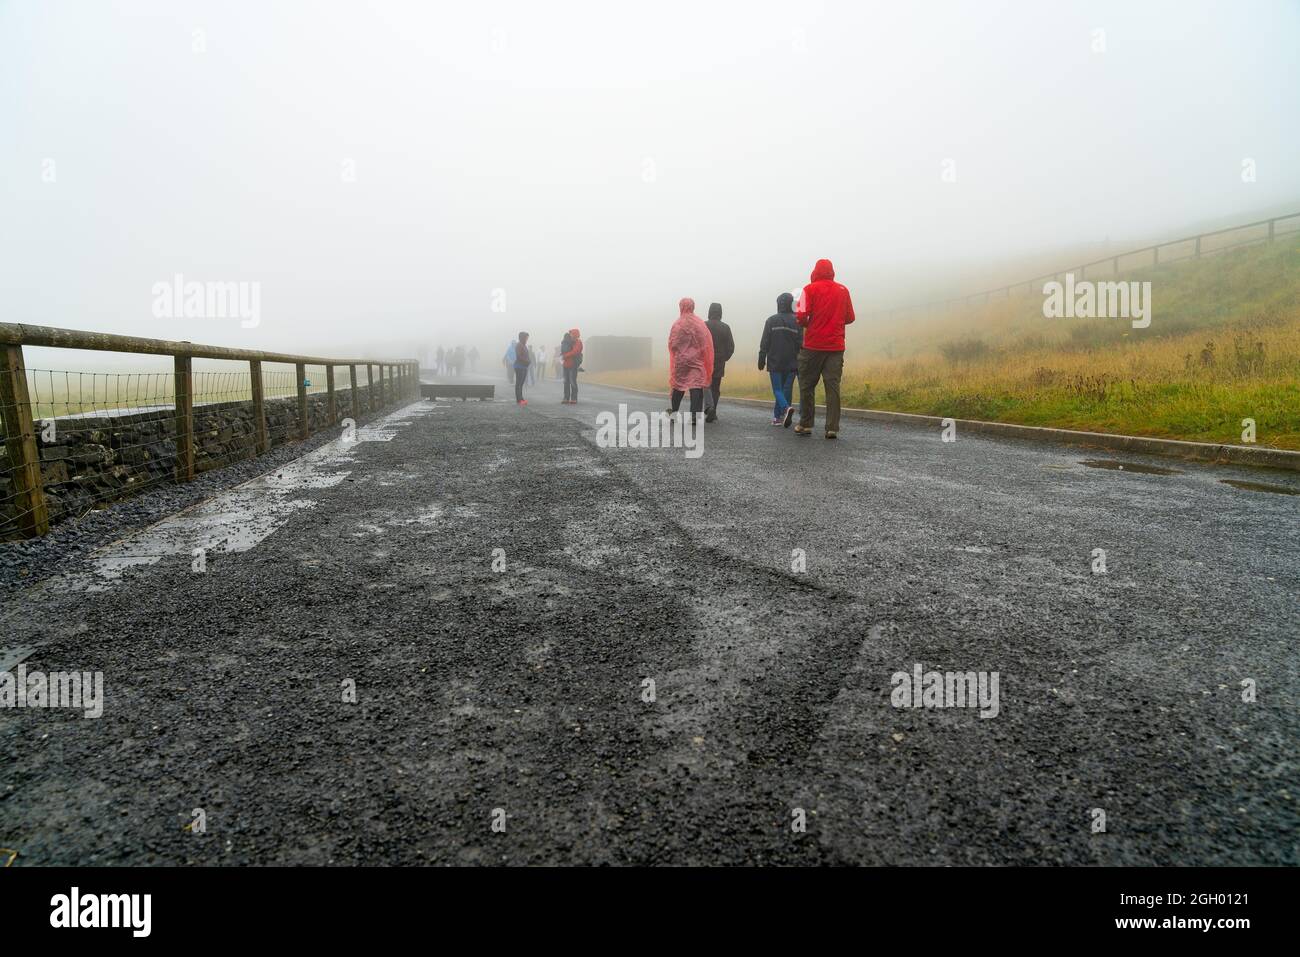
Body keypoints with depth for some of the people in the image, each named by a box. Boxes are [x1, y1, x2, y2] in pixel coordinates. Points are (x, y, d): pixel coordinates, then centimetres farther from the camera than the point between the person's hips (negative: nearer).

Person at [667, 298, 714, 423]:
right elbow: (707, 344, -4)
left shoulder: (677, 324, -8)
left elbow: (672, 344, -7)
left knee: (678, 387, 15)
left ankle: (674, 412, 26)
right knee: (696, 387, -2)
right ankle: (695, 416, -11)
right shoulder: (700, 323, -2)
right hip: (697, 360, 0)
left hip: (680, 360, 0)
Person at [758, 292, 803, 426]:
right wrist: (800, 362, 5)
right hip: (791, 363, 2)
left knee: (777, 389, 1)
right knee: (787, 389, 10)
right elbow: (801, 343, 0)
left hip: (774, 363, -2)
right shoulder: (797, 321, 1)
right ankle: (779, 416, 12)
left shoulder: (771, 320, -2)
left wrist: (761, 361, 2)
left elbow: (764, 343, -3)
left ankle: (786, 408, -25)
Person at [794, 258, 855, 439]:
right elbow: (850, 318, 11)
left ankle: (805, 424, 10)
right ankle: (832, 428, -2)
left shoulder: (810, 289, -3)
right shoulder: (843, 290, 8)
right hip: (836, 346, 3)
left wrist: (806, 324, 9)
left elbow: (801, 316, -12)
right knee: (833, 386, 2)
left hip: (813, 345, -3)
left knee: (807, 385, 8)